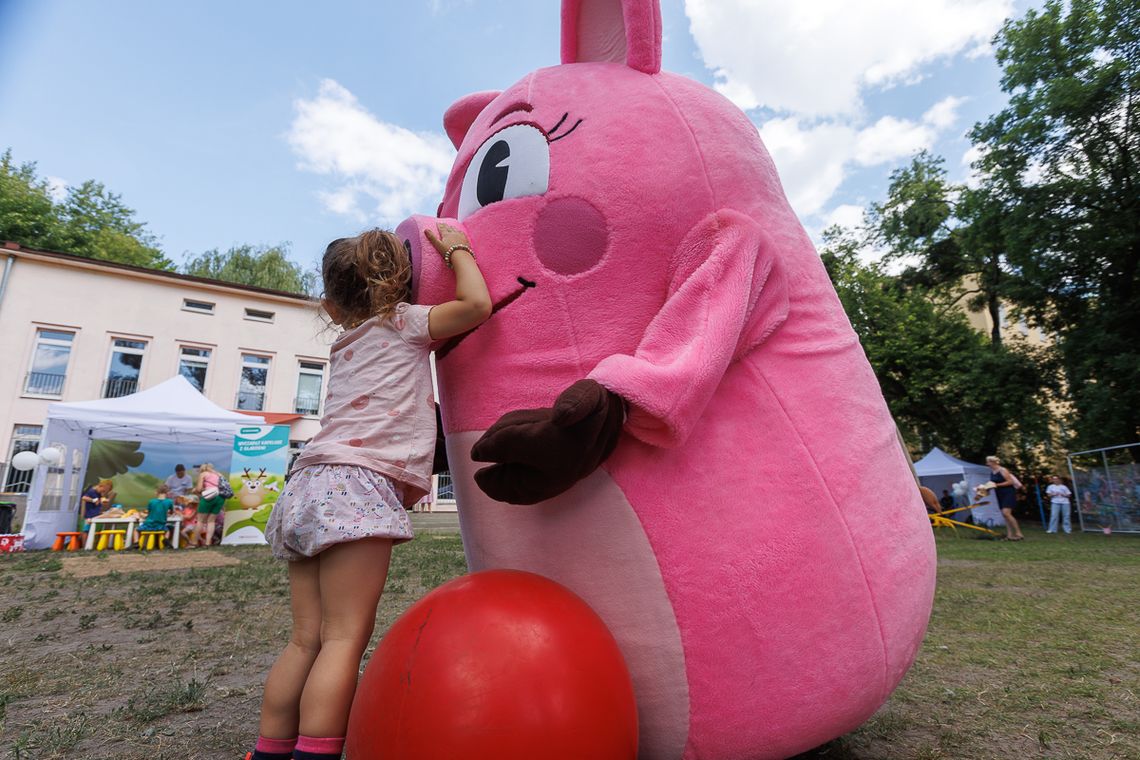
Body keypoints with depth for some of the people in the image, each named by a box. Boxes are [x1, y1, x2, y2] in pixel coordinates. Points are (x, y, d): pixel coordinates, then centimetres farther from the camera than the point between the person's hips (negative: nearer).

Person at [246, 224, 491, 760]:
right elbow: (476, 303, -2)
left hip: (309, 485, 8)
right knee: (345, 638, -8)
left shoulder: (346, 346, 27)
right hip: (358, 483, -8)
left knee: (306, 640, 10)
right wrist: (456, 248, 12)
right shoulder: (402, 322, 8)